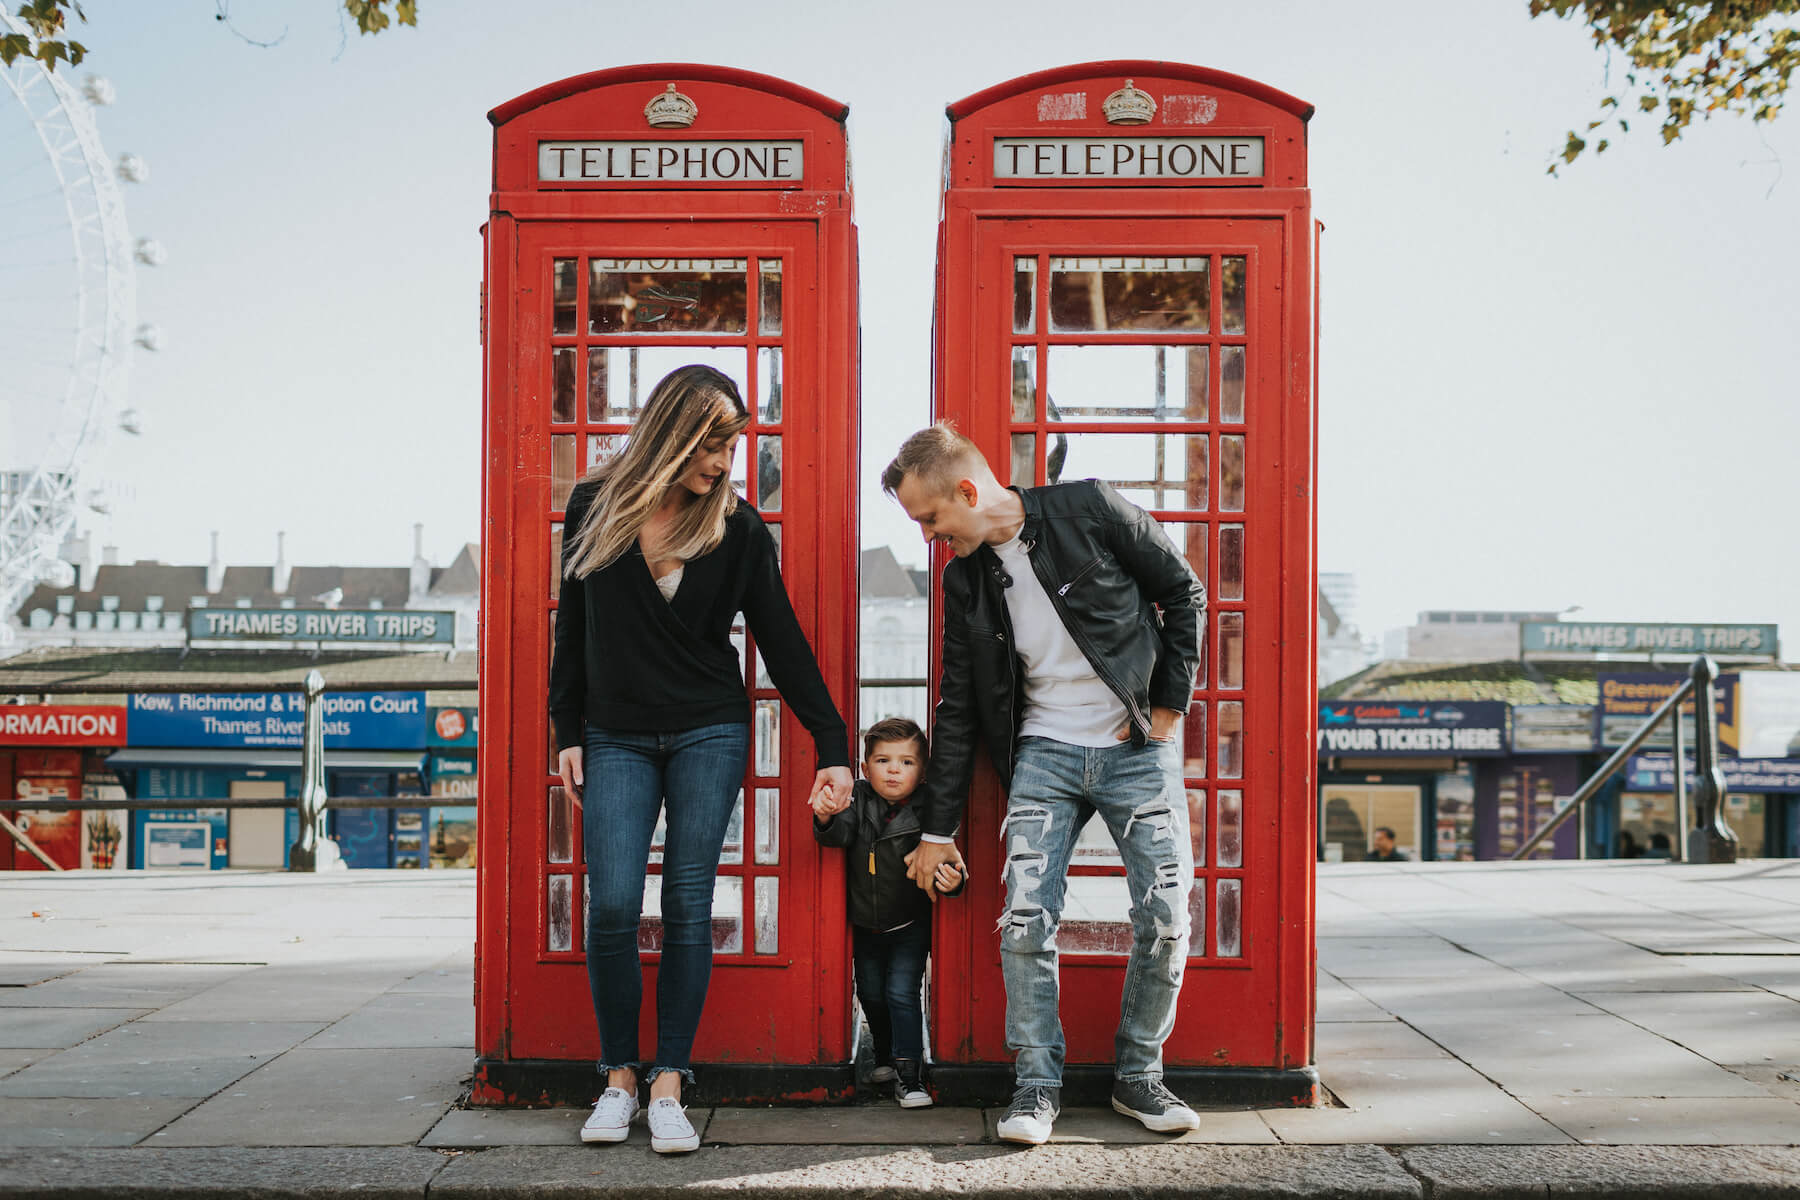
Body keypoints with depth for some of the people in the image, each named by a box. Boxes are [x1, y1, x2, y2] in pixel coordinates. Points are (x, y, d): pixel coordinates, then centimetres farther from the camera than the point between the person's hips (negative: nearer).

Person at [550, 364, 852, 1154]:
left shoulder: (737, 527, -1)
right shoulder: (594, 506, 1)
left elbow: (783, 643, 1)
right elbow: (573, 627, 9)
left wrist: (831, 746, -2)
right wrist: (566, 731, 6)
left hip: (708, 734, 0)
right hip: (616, 739, 0)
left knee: (688, 906, -2)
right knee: (613, 906, -8)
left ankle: (668, 1085, 6)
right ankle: (618, 1078, 9)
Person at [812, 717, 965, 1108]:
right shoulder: (859, 799, -11)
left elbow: (944, 863, -20)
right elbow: (841, 834, -24)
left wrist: (952, 881, -43)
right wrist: (826, 820, -47)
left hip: (910, 925, -4)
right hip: (865, 925, 4)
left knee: (901, 992, -11)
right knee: (870, 993, 17)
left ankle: (909, 1075, -4)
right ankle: (885, 1056, 39)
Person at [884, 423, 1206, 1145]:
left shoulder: (1090, 511, -9)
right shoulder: (966, 578, 3)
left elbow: (1184, 595, 1)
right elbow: (957, 708, 9)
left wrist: (1170, 703, -4)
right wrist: (938, 828, 11)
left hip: (1139, 748, -2)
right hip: (1045, 753, 3)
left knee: (1164, 919, -6)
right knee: (1025, 920, -11)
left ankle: (1138, 1076, 13)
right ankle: (1037, 1086, 4)